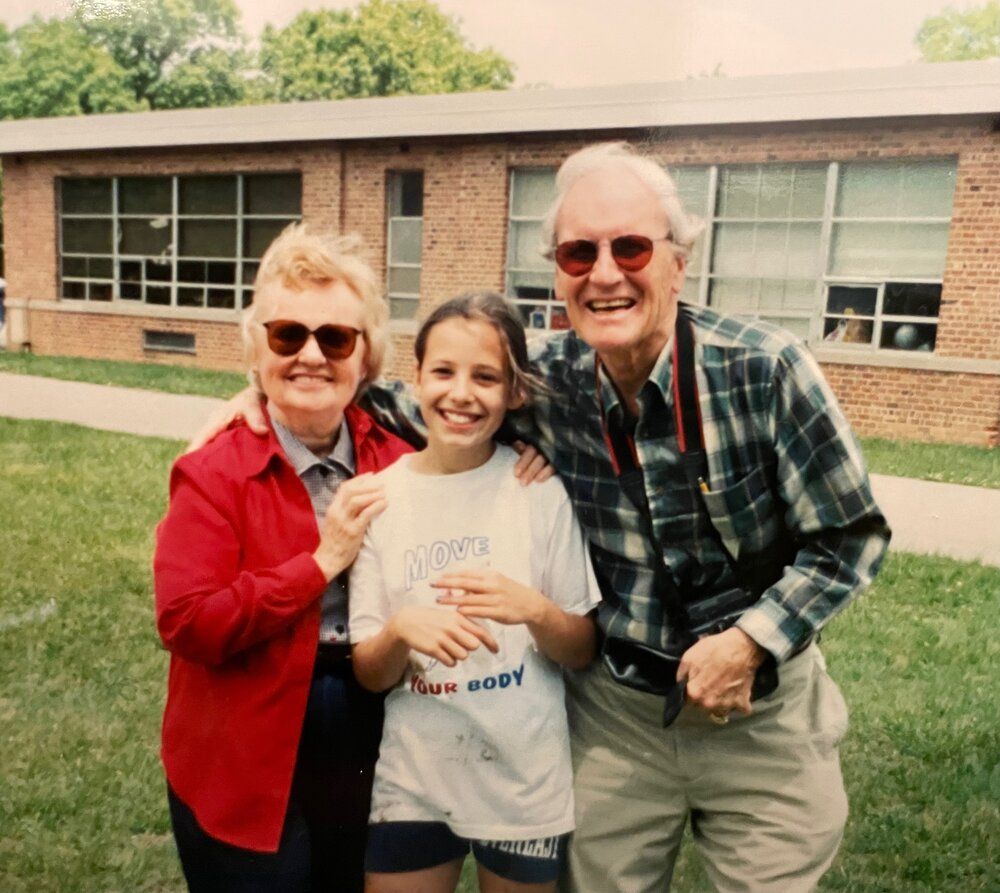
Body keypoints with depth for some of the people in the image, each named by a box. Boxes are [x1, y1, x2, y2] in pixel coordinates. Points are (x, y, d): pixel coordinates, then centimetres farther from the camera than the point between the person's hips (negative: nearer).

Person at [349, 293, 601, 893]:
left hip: (526, 781, 0)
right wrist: (400, 630, -25)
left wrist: (532, 608, -24)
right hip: (412, 782, 1)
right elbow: (370, 675, -4)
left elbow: (584, 651, -4)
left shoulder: (540, 490, -10)